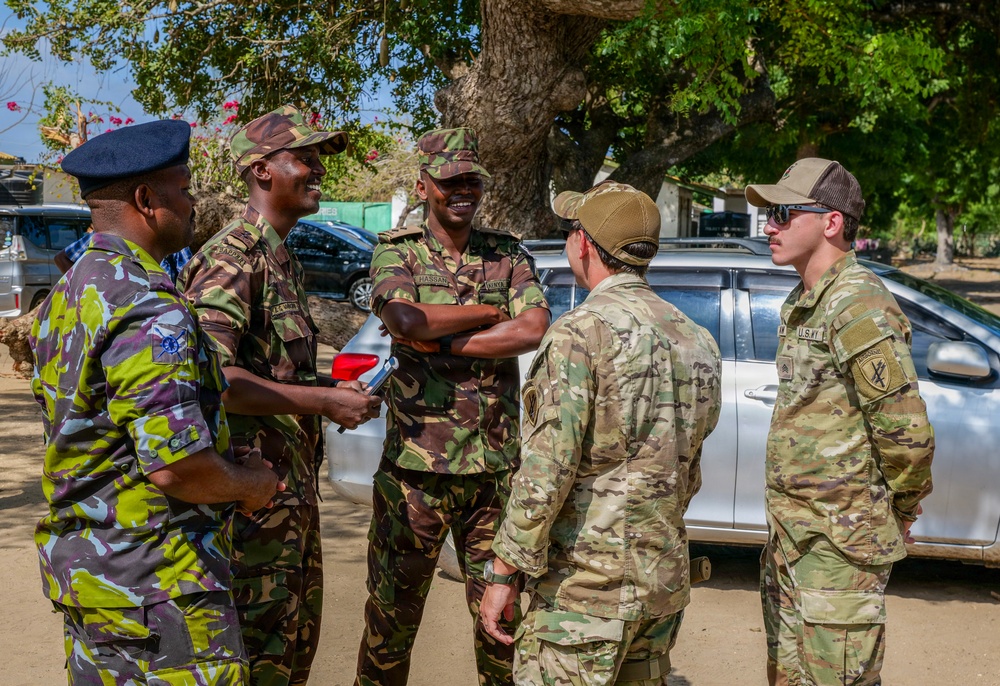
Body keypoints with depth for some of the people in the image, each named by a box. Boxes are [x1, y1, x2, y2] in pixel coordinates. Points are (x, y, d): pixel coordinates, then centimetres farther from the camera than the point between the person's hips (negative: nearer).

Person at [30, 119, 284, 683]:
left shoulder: (66, 297, 10)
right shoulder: (149, 309, -21)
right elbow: (177, 465, -27)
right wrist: (252, 483, -6)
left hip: (81, 569, 10)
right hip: (155, 585, -10)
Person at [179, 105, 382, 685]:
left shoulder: (286, 262, 16)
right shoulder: (232, 257, -16)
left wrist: (337, 391, 8)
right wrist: (323, 401, -23)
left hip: (295, 485, 10)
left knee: (298, 638, 19)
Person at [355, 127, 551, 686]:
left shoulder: (509, 255, 7)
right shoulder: (397, 252, 1)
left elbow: (532, 331, -11)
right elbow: (405, 319, -20)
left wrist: (437, 342, -15)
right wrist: (490, 312, -8)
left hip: (495, 468, 2)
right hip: (416, 466, -2)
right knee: (393, 615, 10)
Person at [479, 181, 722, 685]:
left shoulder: (580, 332, -16)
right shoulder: (693, 338, 9)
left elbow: (546, 471, -20)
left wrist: (504, 572, -12)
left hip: (585, 585, -8)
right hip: (665, 581, 8)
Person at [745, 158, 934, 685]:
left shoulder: (858, 306, -19)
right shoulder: (802, 304, 13)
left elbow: (906, 431, -22)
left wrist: (902, 507, -7)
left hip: (839, 541, -10)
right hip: (789, 533, 10)